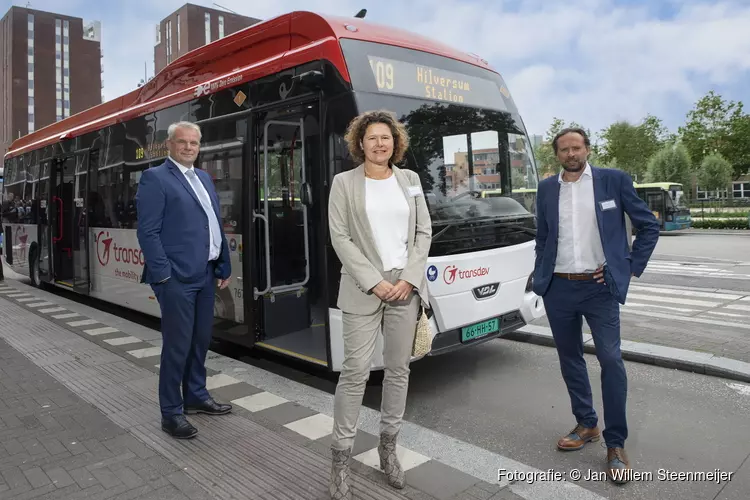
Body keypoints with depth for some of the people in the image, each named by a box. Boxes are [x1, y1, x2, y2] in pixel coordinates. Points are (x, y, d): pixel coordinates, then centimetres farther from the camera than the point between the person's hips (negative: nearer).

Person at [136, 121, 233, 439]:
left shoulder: (204, 178, 18)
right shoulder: (155, 178, -5)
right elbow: (148, 232, -12)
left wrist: (224, 267, 14)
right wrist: (163, 275, -17)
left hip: (205, 274, 8)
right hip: (177, 277, -7)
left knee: (201, 340, 17)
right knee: (177, 345, 0)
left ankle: (196, 396, 33)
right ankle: (171, 413, 13)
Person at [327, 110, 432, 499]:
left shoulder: (410, 180, 10)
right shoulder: (344, 182, 1)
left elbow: (424, 232, 7)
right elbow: (340, 238, -6)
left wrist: (409, 278, -6)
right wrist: (374, 281, -13)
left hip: (405, 286, 3)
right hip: (363, 289, -3)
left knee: (399, 368, 9)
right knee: (355, 371, -4)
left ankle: (388, 446, 25)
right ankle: (341, 456, 11)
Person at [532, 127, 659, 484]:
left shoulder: (614, 180, -1)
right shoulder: (547, 188, 8)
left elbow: (649, 226, 5)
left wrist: (631, 267, -1)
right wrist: (541, 277, 9)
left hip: (599, 286, -3)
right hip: (558, 289, 4)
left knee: (610, 359, -8)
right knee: (570, 358, 12)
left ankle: (616, 444, 6)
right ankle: (586, 425, 30)